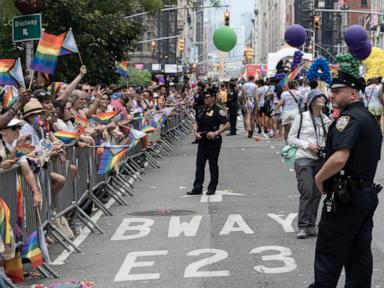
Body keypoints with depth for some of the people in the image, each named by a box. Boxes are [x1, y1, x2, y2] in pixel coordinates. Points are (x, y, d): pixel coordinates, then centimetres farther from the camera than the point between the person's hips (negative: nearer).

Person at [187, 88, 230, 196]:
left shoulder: (218, 111, -10)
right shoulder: (201, 110, 11)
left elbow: (227, 125, -14)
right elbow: (196, 123, 19)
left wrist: (216, 133, -22)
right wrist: (196, 132, -1)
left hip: (213, 141, -6)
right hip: (202, 141, 7)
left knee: (213, 165, 3)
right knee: (199, 164, 5)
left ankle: (212, 188, 12)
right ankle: (197, 188, 8)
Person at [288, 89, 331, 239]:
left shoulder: (326, 120, 9)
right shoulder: (301, 117, -3)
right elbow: (291, 138, -1)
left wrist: (325, 147, 0)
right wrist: (307, 145, -12)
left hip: (320, 160, 5)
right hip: (304, 159, -5)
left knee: (316, 193, 5)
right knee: (307, 192, -13)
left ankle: (311, 225, 15)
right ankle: (303, 226, -6)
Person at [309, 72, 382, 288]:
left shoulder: (349, 118, -16)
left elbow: (339, 158, -29)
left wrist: (319, 178, -13)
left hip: (345, 197, -9)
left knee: (329, 253, -2)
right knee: (359, 253, 11)